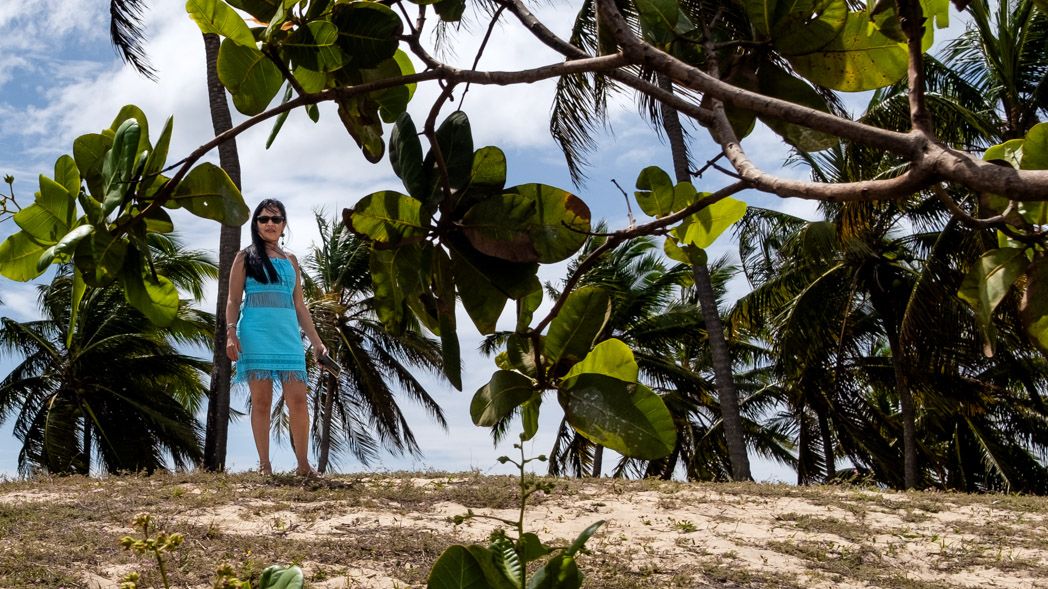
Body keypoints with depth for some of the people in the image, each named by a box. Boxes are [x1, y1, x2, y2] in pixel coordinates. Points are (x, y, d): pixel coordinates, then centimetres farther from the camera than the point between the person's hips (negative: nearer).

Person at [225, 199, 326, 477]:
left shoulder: (290, 261, 20)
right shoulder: (246, 257, 10)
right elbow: (233, 300, 5)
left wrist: (316, 341, 14)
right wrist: (231, 334, -9)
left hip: (288, 334, 3)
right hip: (256, 334, -3)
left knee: (298, 399, -5)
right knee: (261, 400, -4)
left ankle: (303, 464, 0)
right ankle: (264, 465, 0)